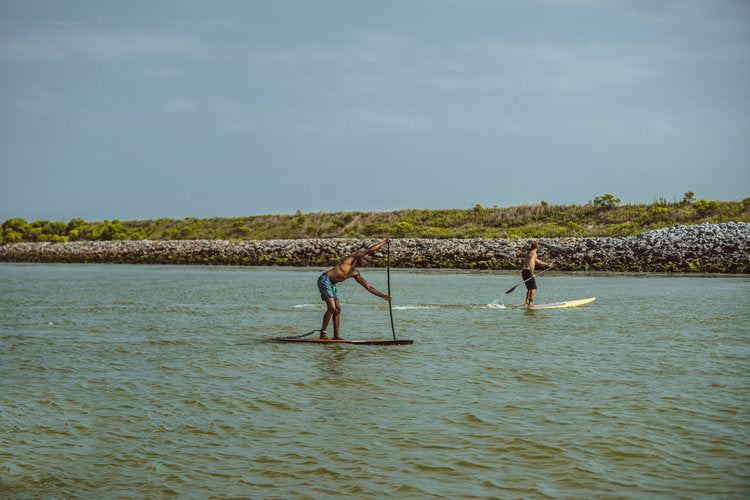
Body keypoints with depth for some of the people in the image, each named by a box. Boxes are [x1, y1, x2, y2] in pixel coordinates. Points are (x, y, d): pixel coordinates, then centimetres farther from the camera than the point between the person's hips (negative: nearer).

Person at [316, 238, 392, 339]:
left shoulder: (356, 273, 17)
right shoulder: (352, 258, -5)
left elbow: (367, 286, 23)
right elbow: (370, 250, -8)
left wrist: (382, 296, 21)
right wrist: (384, 242, 2)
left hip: (331, 285, 10)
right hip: (324, 280, -10)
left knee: (338, 309, 8)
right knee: (332, 308, -16)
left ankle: (336, 336, 12)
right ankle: (323, 334, -8)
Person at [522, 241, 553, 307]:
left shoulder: (529, 253, 20)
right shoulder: (534, 254, -11)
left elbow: (537, 261, 31)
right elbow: (531, 263, -27)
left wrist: (547, 264, 37)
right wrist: (532, 274, -24)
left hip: (524, 271, 9)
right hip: (528, 271, -9)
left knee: (530, 288, 18)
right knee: (533, 288, -6)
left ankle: (526, 303, 15)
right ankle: (530, 303, -14)